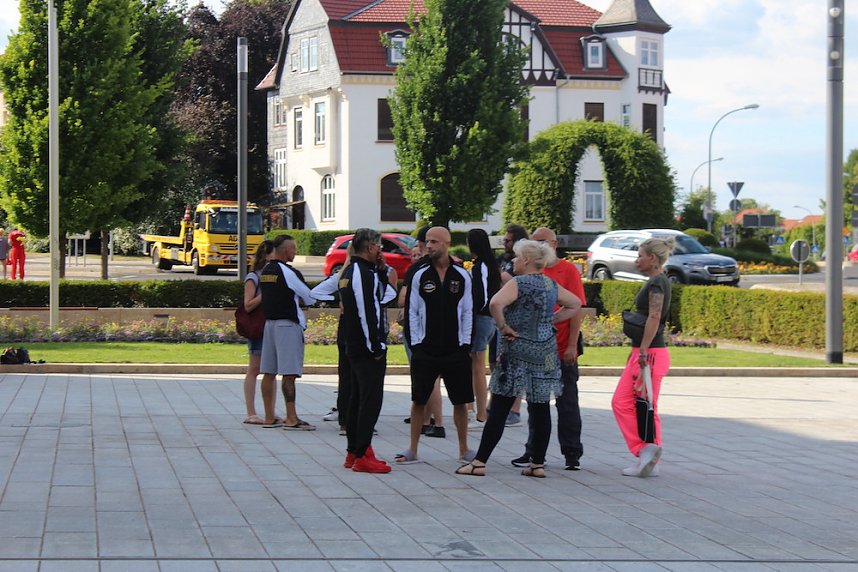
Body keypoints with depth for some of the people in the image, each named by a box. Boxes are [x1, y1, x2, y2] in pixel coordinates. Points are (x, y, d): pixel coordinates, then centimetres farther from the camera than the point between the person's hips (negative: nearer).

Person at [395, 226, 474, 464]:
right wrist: (415, 343, -4)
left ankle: (464, 449, 16)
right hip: (425, 349, -1)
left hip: (455, 349, 1)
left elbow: (467, 312, 7)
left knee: (460, 401, 6)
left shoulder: (462, 276, 3)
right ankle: (412, 450, 10)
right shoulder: (419, 275, 1)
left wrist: (465, 344, 0)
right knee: (419, 400, 2)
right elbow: (411, 312, 3)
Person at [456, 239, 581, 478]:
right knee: (540, 409, 8)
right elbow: (575, 304, 22)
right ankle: (538, 463, 10)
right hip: (545, 354, 6)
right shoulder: (551, 285, 9)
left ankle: (479, 462, -2)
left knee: (499, 409, -4)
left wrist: (504, 327, -16)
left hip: (517, 353, -6)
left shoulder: (518, 283, -11)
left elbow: (495, 303, -29)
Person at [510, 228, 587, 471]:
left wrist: (572, 345, -13)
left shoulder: (568, 270, -4)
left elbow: (577, 309, -8)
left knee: (567, 403, 2)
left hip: (562, 350, -5)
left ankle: (572, 454, 8)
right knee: (535, 402, 9)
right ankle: (534, 451, 17)